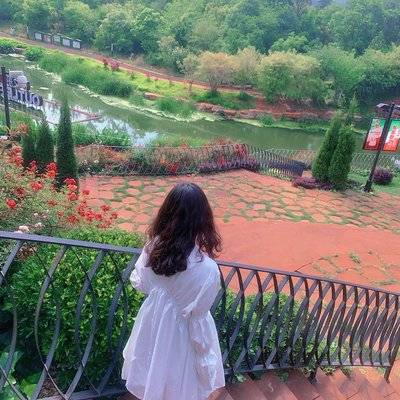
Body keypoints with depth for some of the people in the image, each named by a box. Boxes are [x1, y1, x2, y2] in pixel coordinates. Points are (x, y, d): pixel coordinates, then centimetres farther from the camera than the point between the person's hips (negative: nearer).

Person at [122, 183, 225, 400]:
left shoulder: (153, 247, -20)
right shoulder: (207, 269, -34)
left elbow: (140, 284, -2)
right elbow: (198, 318, -22)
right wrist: (205, 357, -4)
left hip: (152, 322, 4)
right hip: (180, 334, -4)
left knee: (154, 378, 33)